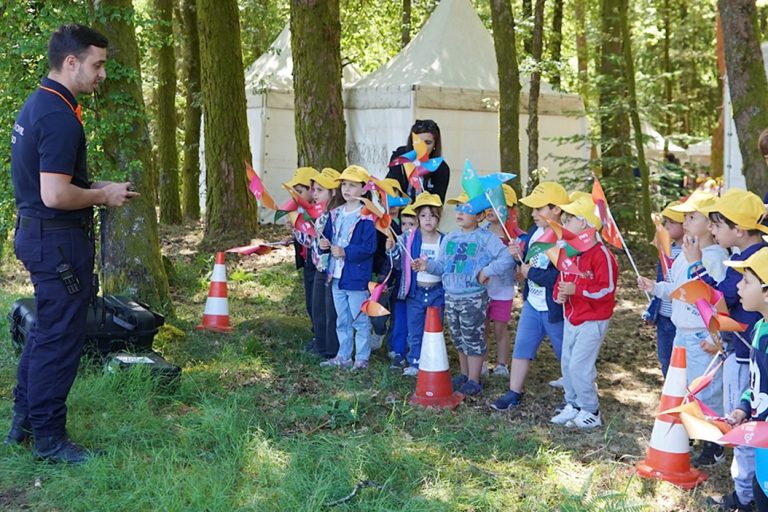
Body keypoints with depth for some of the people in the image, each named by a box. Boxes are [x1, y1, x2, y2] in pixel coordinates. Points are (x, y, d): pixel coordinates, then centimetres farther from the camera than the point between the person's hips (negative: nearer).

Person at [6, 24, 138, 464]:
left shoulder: (37, 105, 11)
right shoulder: (59, 117, -22)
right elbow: (56, 195, -28)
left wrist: (95, 189, 13)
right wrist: (103, 195, -12)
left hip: (37, 232, 11)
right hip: (59, 240, -11)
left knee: (46, 330, 20)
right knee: (60, 337, 0)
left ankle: (24, 422, 30)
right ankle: (49, 438, 11)